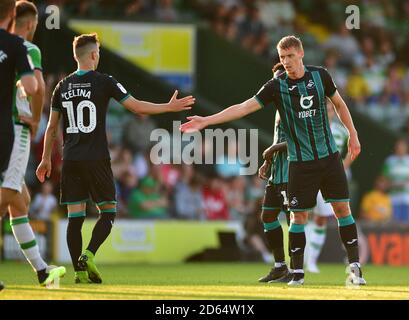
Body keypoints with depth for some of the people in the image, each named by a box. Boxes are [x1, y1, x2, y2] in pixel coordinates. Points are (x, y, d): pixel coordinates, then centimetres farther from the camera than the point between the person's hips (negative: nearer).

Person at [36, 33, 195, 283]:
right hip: (96, 159, -4)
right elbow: (137, 107, -2)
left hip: (70, 160, 4)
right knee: (108, 211, 5)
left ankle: (79, 270, 0)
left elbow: (52, 127, 13)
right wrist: (170, 107, 10)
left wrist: (46, 159, 22)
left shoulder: (63, 86, 9)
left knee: (75, 216, 5)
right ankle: (88, 256, -15)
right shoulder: (104, 82, -5)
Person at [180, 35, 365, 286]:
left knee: (342, 208, 0)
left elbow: (339, 104, 15)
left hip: (329, 155, 1)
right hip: (301, 161, -1)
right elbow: (244, 107, -10)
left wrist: (353, 134, 15)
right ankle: (298, 273, 7)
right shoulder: (277, 86, -6)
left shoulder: (320, 75, 0)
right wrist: (206, 121, -16)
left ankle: (355, 268, 7)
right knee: (299, 215, -2)